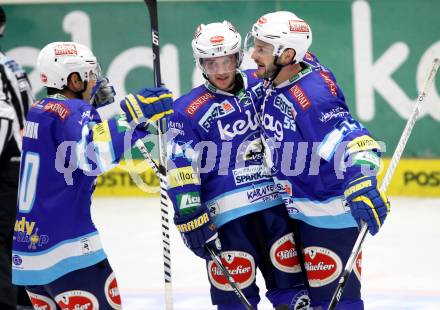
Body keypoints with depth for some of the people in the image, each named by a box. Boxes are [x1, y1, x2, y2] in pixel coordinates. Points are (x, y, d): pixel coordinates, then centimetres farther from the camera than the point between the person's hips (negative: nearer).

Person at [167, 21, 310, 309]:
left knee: (289, 275, 8)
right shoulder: (188, 110, -4)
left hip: (273, 199, 4)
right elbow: (181, 168, -8)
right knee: (235, 286, -3)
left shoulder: (260, 85, 6)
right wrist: (190, 216, -14)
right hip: (225, 210, -4)